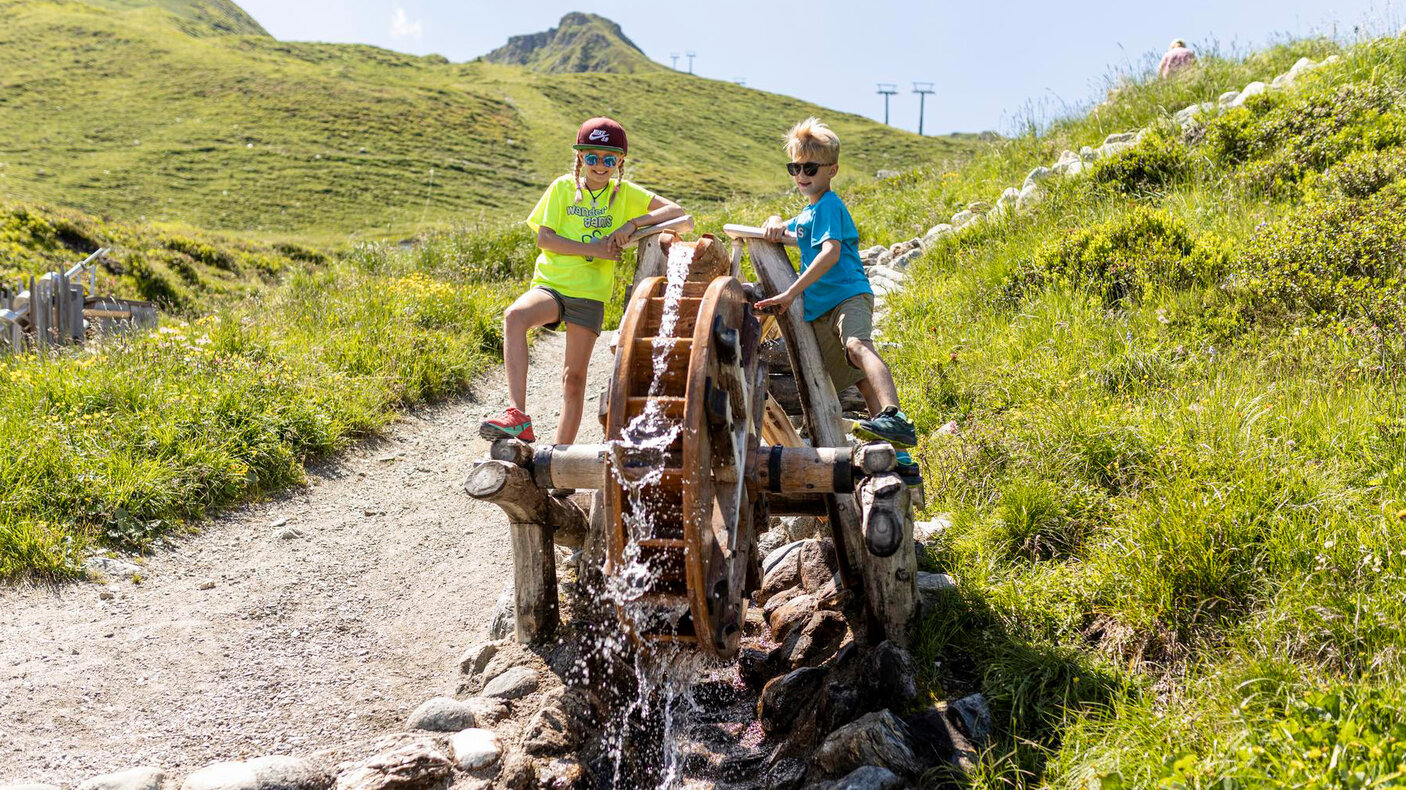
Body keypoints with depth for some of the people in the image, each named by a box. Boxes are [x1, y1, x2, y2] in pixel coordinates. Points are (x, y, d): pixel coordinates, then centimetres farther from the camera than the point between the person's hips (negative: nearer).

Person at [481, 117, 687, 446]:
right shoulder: (564, 187, 5)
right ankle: (518, 416, -37)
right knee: (515, 315, -32)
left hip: (590, 294, 1)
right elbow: (544, 238, -4)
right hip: (551, 283, -1)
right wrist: (594, 249, -13)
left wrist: (633, 223, -16)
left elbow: (676, 211, -2)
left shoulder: (625, 193, 6)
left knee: (575, 376, 2)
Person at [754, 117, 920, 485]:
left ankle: (895, 419, -60)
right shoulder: (807, 212, 25)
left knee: (857, 346, -38)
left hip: (849, 295, -10)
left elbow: (831, 252, -20)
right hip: (821, 311, 10)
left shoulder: (829, 205, -5)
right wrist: (776, 221, 15)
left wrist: (791, 292, -26)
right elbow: (785, 228, 42)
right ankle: (900, 459, 5)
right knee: (861, 380, 5)